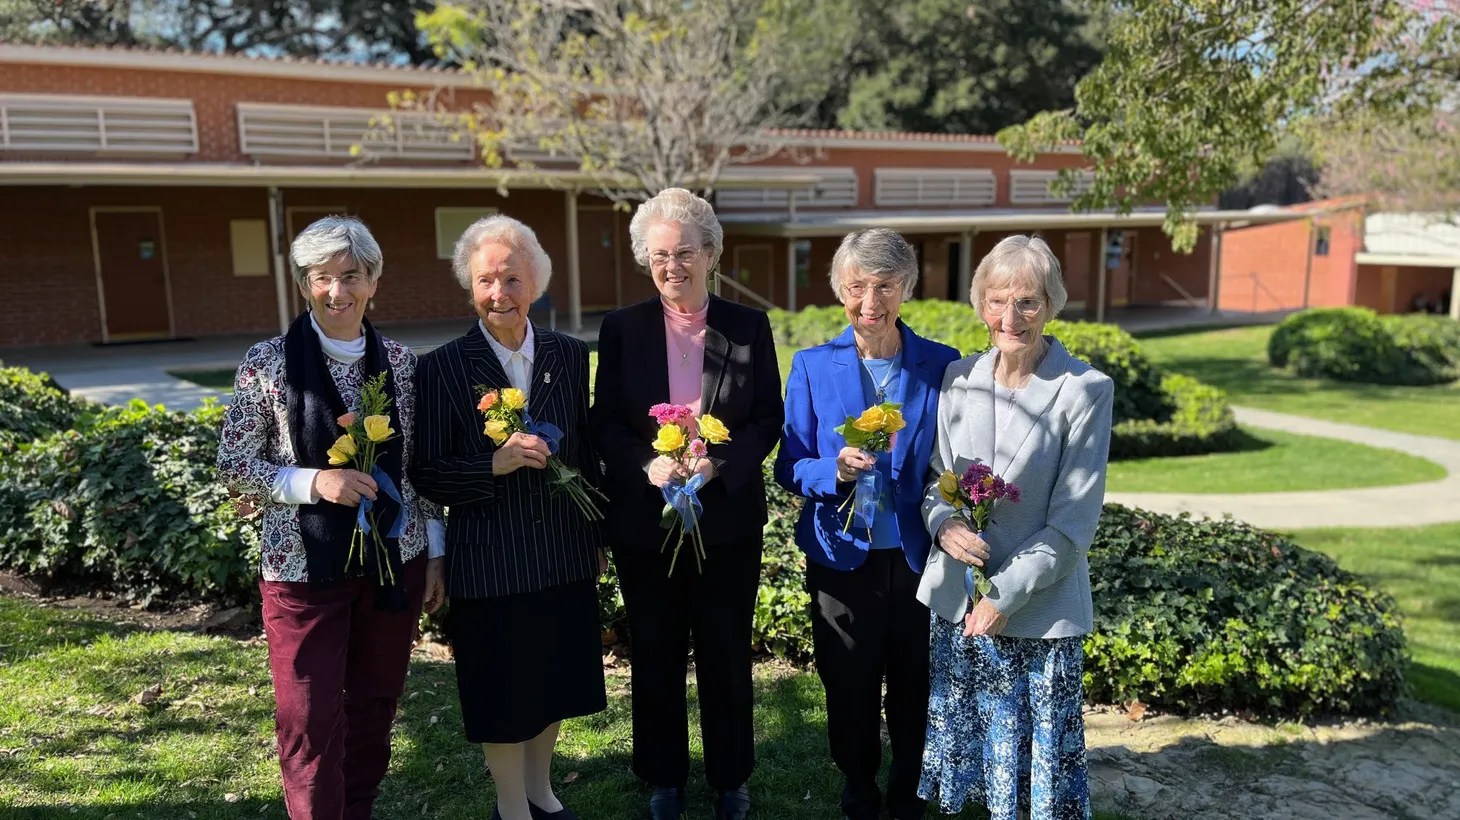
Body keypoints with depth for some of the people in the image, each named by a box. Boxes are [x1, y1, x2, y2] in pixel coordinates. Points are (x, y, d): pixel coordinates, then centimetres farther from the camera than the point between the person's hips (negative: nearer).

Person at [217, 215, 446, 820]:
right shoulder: (268, 362, -6)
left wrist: (436, 553, 7)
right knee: (311, 723, 2)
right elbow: (233, 465, -3)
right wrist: (314, 482, -18)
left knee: (374, 708, 15)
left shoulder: (401, 362, 2)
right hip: (305, 569, -3)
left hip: (395, 564, 3)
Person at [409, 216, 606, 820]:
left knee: (554, 680, 18)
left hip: (565, 558, 4)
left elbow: (586, 453, 8)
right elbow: (425, 473, -9)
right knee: (501, 692, 12)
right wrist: (495, 464, -25)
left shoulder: (570, 356, 1)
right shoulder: (442, 368, -9)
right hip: (489, 563, -3)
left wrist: (596, 537, 11)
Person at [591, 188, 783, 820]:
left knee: (726, 656, 12)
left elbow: (769, 421, -2)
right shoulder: (621, 329, 1)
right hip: (644, 523, 1)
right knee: (655, 658, 13)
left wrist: (717, 462, -18)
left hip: (727, 522, 0)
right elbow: (605, 423, 0)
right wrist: (647, 465, -19)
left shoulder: (749, 327, 0)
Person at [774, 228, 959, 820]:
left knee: (915, 693, 14)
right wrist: (836, 471, -23)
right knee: (849, 693, 15)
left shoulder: (942, 365, -3)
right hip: (843, 559, 0)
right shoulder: (813, 366, -4)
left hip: (919, 557, 0)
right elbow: (791, 469, -3)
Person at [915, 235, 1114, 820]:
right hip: (957, 599, 4)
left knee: (1042, 756, 9)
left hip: (1039, 609, -4)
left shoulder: (1086, 390, -11)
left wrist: (1005, 595, -13)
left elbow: (1073, 521, -11)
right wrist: (944, 524, -11)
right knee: (966, 743, 16)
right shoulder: (960, 378, 2)